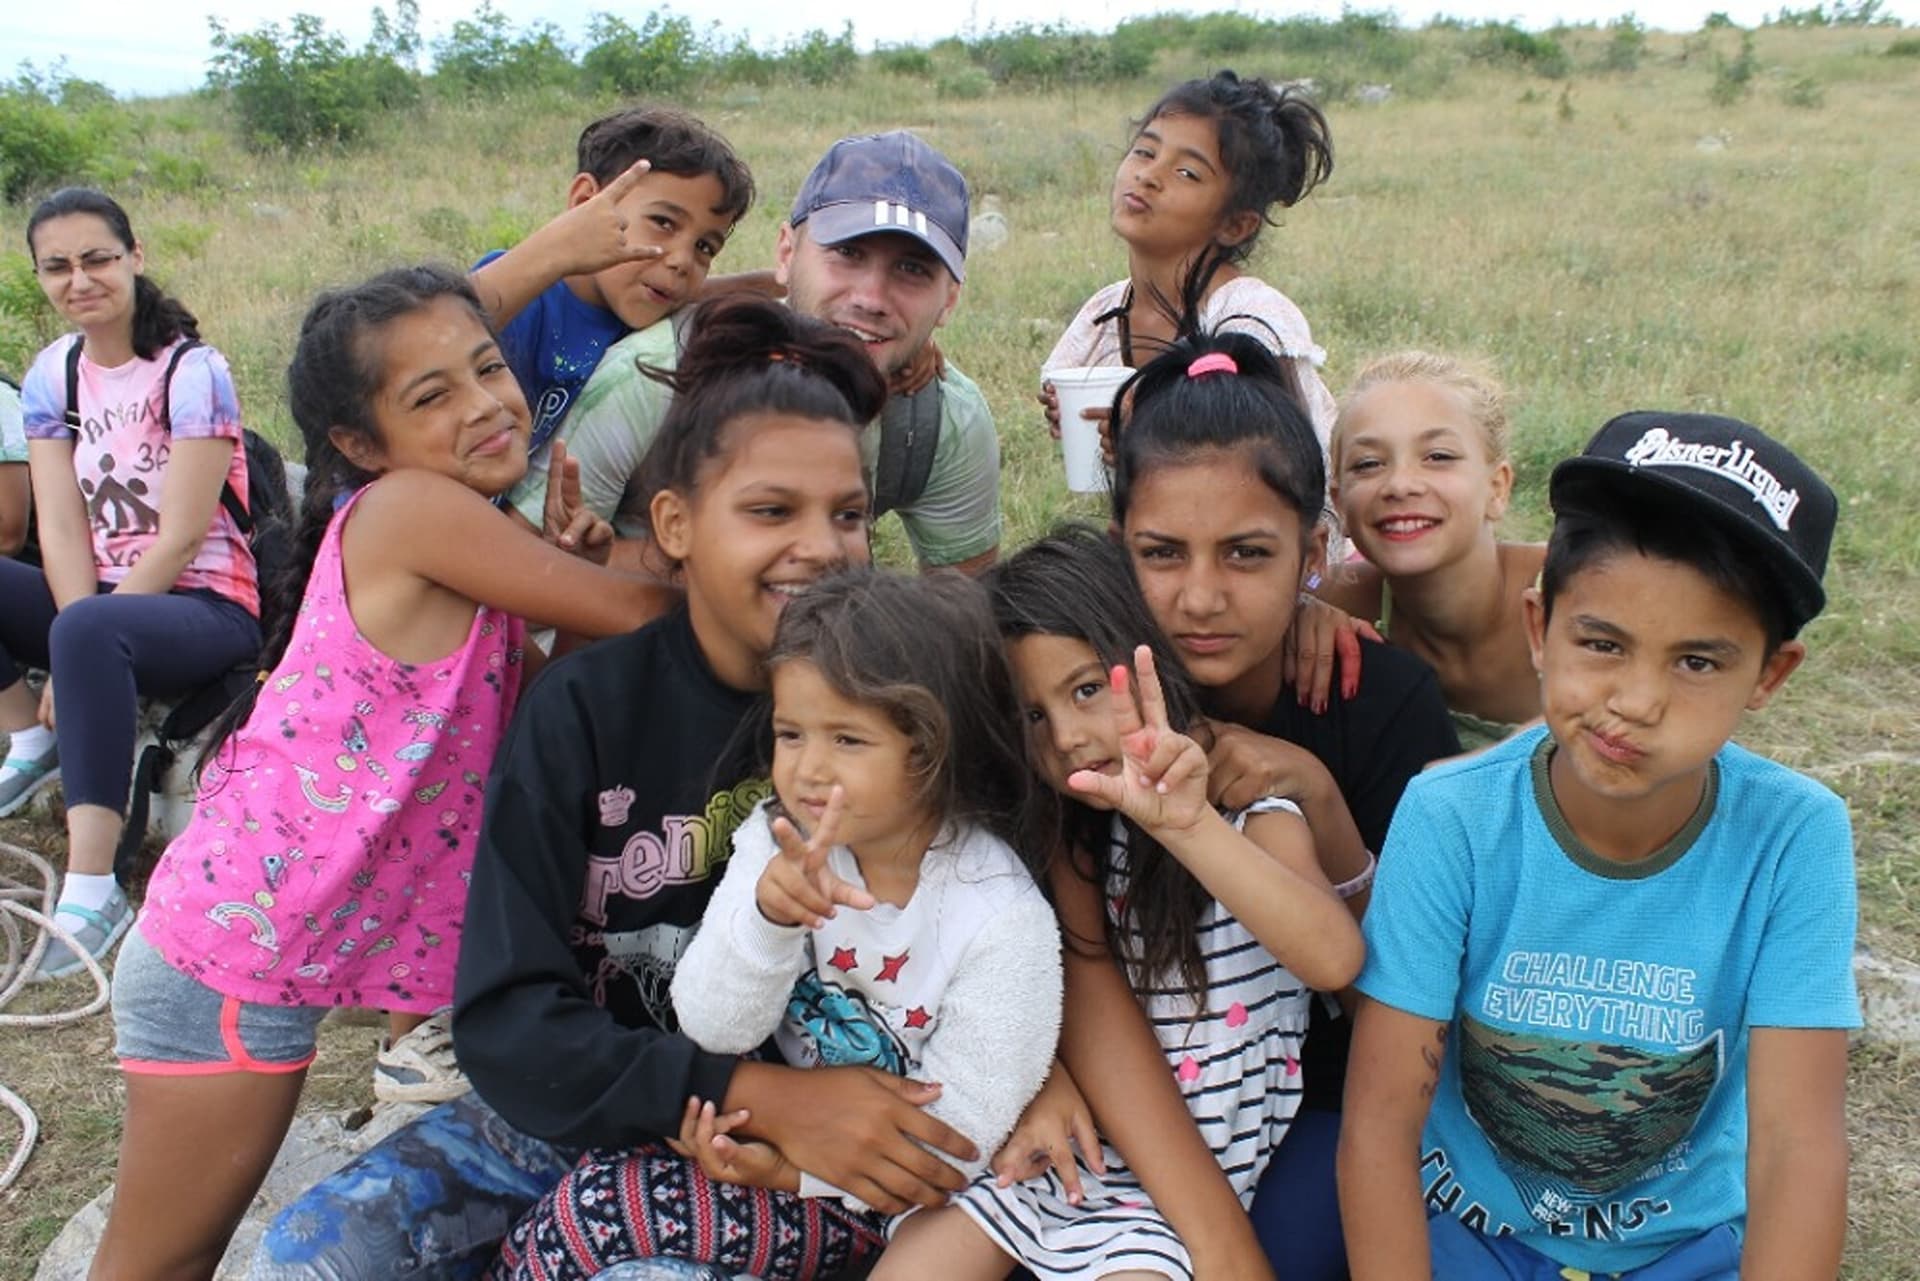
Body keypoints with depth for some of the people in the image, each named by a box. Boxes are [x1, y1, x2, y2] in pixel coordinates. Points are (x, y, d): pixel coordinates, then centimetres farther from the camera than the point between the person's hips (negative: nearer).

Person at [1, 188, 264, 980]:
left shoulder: (192, 371, -10)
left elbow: (180, 537, -16)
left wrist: (83, 644, -18)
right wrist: (83, 644, -19)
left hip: (207, 610, -6)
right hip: (109, 599, 6)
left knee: (87, 631, -37)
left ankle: (91, 892, -38)